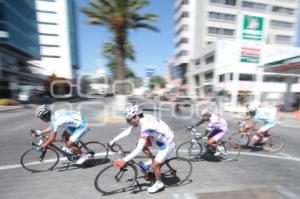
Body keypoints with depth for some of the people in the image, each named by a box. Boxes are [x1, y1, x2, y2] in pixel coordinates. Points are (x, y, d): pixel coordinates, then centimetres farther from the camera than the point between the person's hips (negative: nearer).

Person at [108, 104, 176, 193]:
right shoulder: (141, 120, -10)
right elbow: (128, 131, -1)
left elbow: (138, 150, -34)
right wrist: (113, 141, 1)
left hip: (168, 143, -8)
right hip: (161, 138, 8)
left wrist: (124, 161, -28)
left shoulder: (146, 127, -35)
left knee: (154, 165, -3)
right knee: (141, 144, 3)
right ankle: (151, 160, 20)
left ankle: (159, 184, 26)